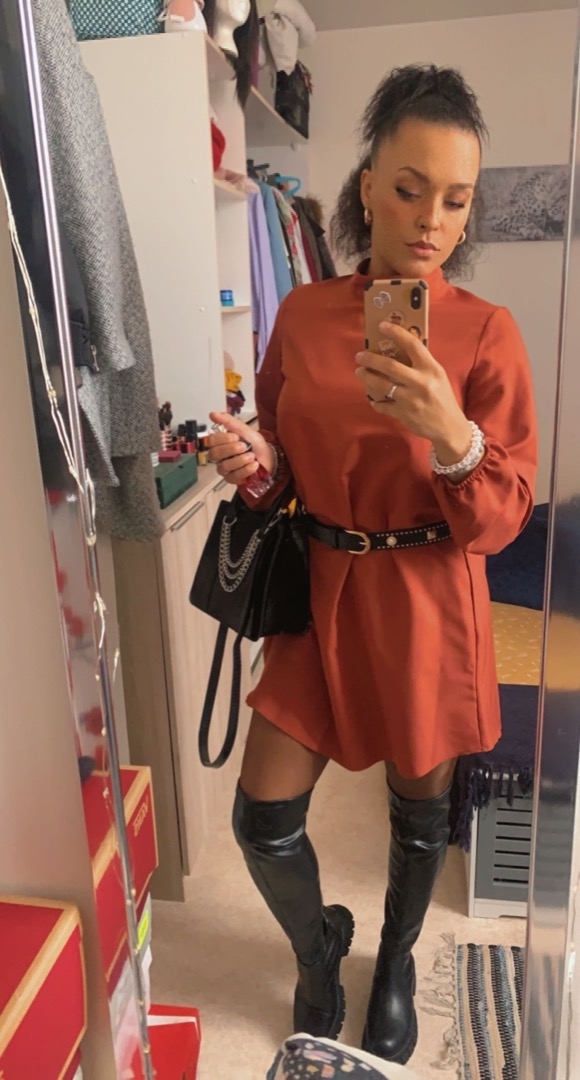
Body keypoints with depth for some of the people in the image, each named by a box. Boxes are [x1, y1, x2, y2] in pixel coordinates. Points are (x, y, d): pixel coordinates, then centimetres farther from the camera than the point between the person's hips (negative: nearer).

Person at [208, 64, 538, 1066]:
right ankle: (318, 946, 40)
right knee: (263, 819, 4)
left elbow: (502, 520, -12)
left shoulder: (487, 333, -9)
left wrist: (452, 437, -31)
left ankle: (395, 966, 49)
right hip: (320, 592, 2)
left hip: (427, 606, -2)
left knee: (419, 806, 17)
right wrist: (254, 458, -13)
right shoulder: (302, 314, 0)